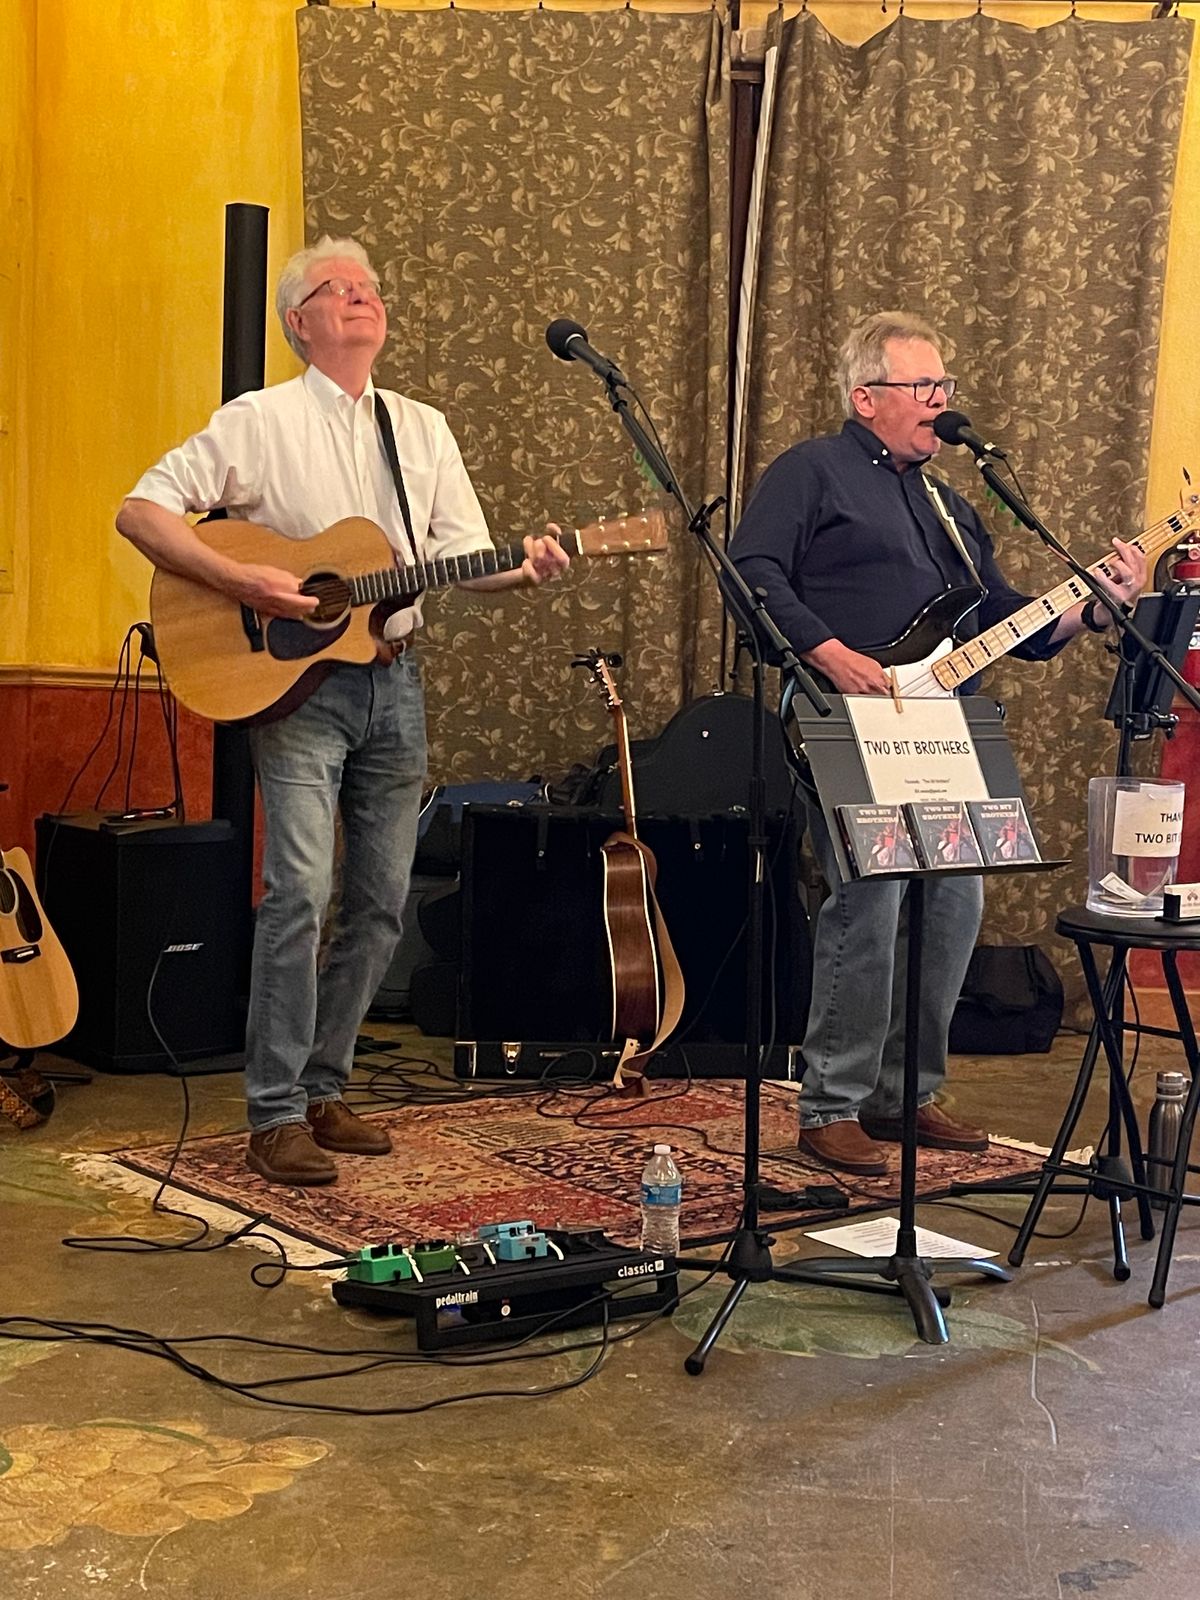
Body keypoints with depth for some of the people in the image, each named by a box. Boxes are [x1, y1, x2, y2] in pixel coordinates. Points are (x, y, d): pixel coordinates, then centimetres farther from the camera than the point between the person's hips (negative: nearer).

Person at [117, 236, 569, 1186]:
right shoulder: (260, 421, -2)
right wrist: (241, 582, -19)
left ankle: (323, 1088, 21)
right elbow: (142, 510, -7)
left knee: (381, 902, 7)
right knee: (300, 890, -15)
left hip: (393, 681, 5)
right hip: (296, 681, -5)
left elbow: (464, 557, 7)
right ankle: (276, 1116, -7)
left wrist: (523, 567, -15)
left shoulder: (424, 431, 13)